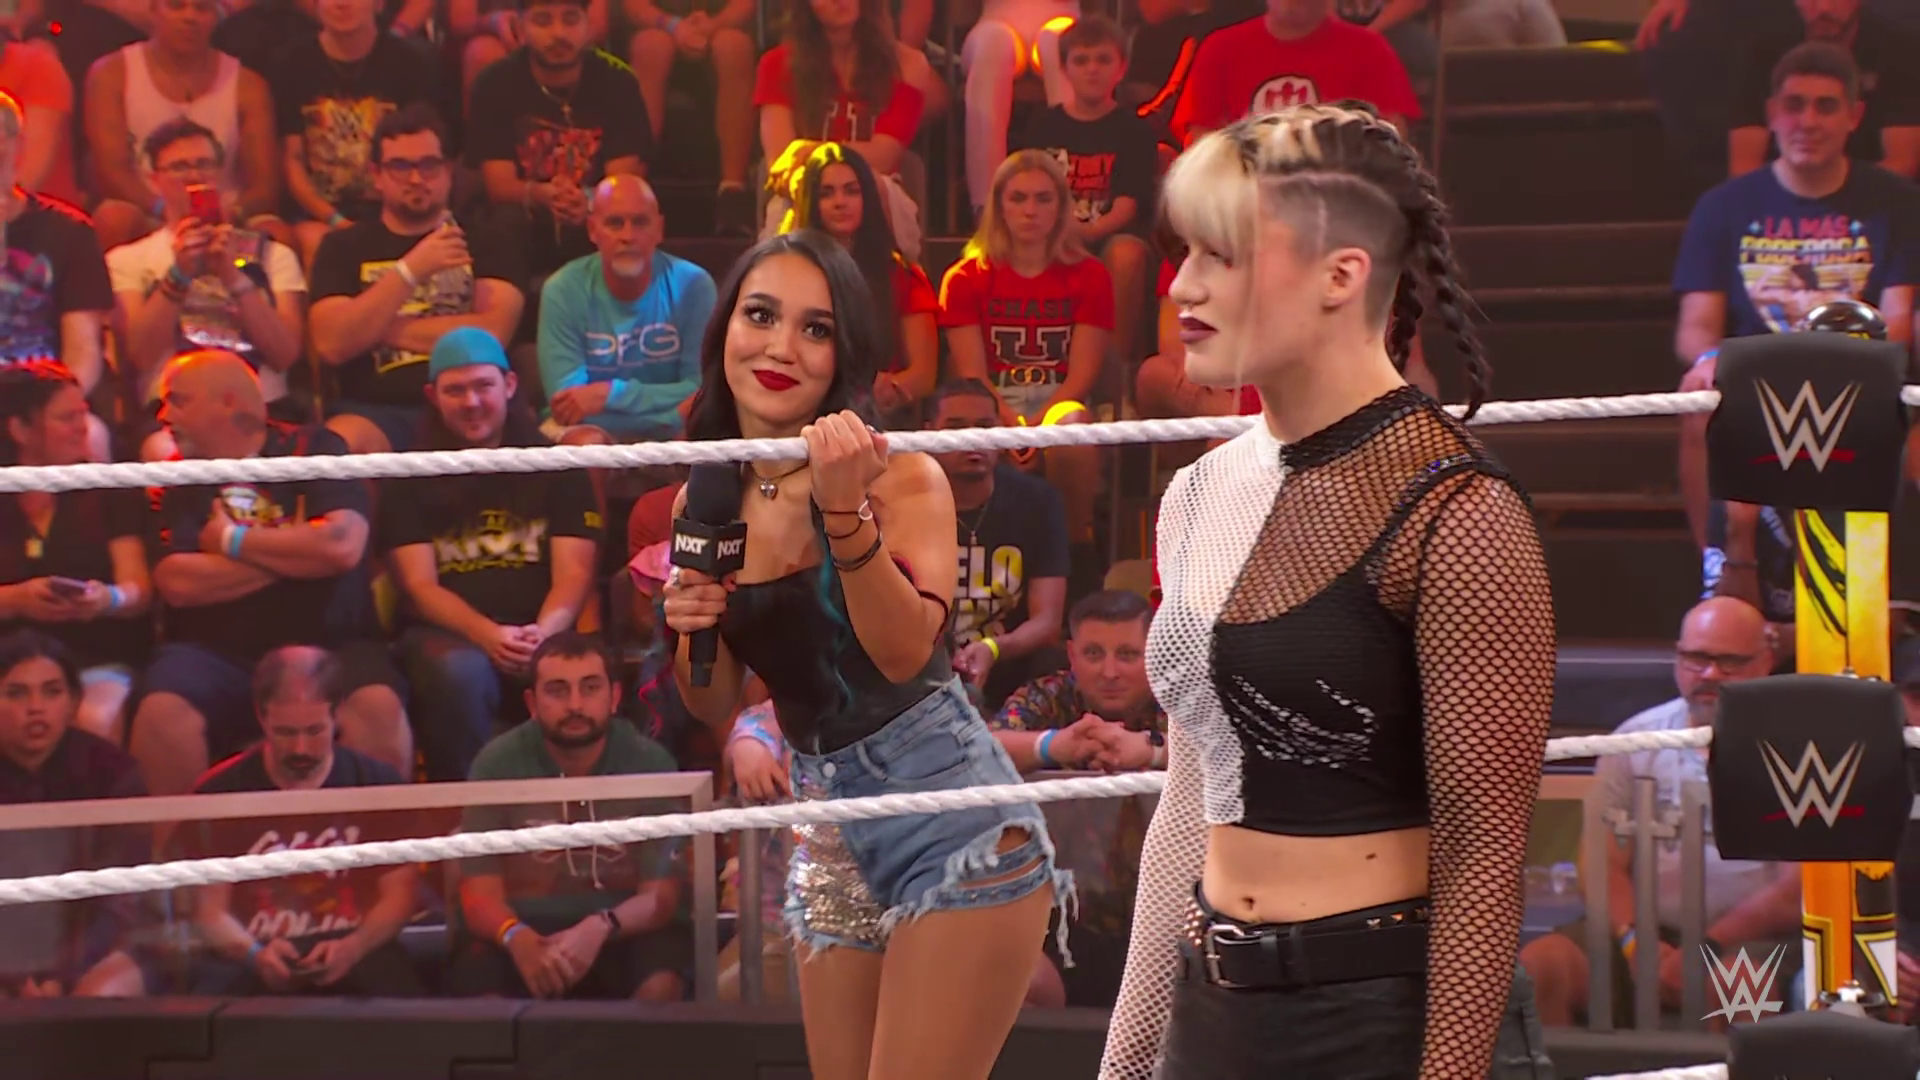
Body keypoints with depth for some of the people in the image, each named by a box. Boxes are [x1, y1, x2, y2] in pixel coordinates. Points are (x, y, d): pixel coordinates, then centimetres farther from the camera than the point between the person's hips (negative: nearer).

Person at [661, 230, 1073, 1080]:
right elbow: (715, 712, 13)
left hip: (950, 825, -6)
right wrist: (687, 633, -7)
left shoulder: (900, 476, -9)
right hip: (830, 840, 6)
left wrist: (844, 509, -31)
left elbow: (905, 651, -23)